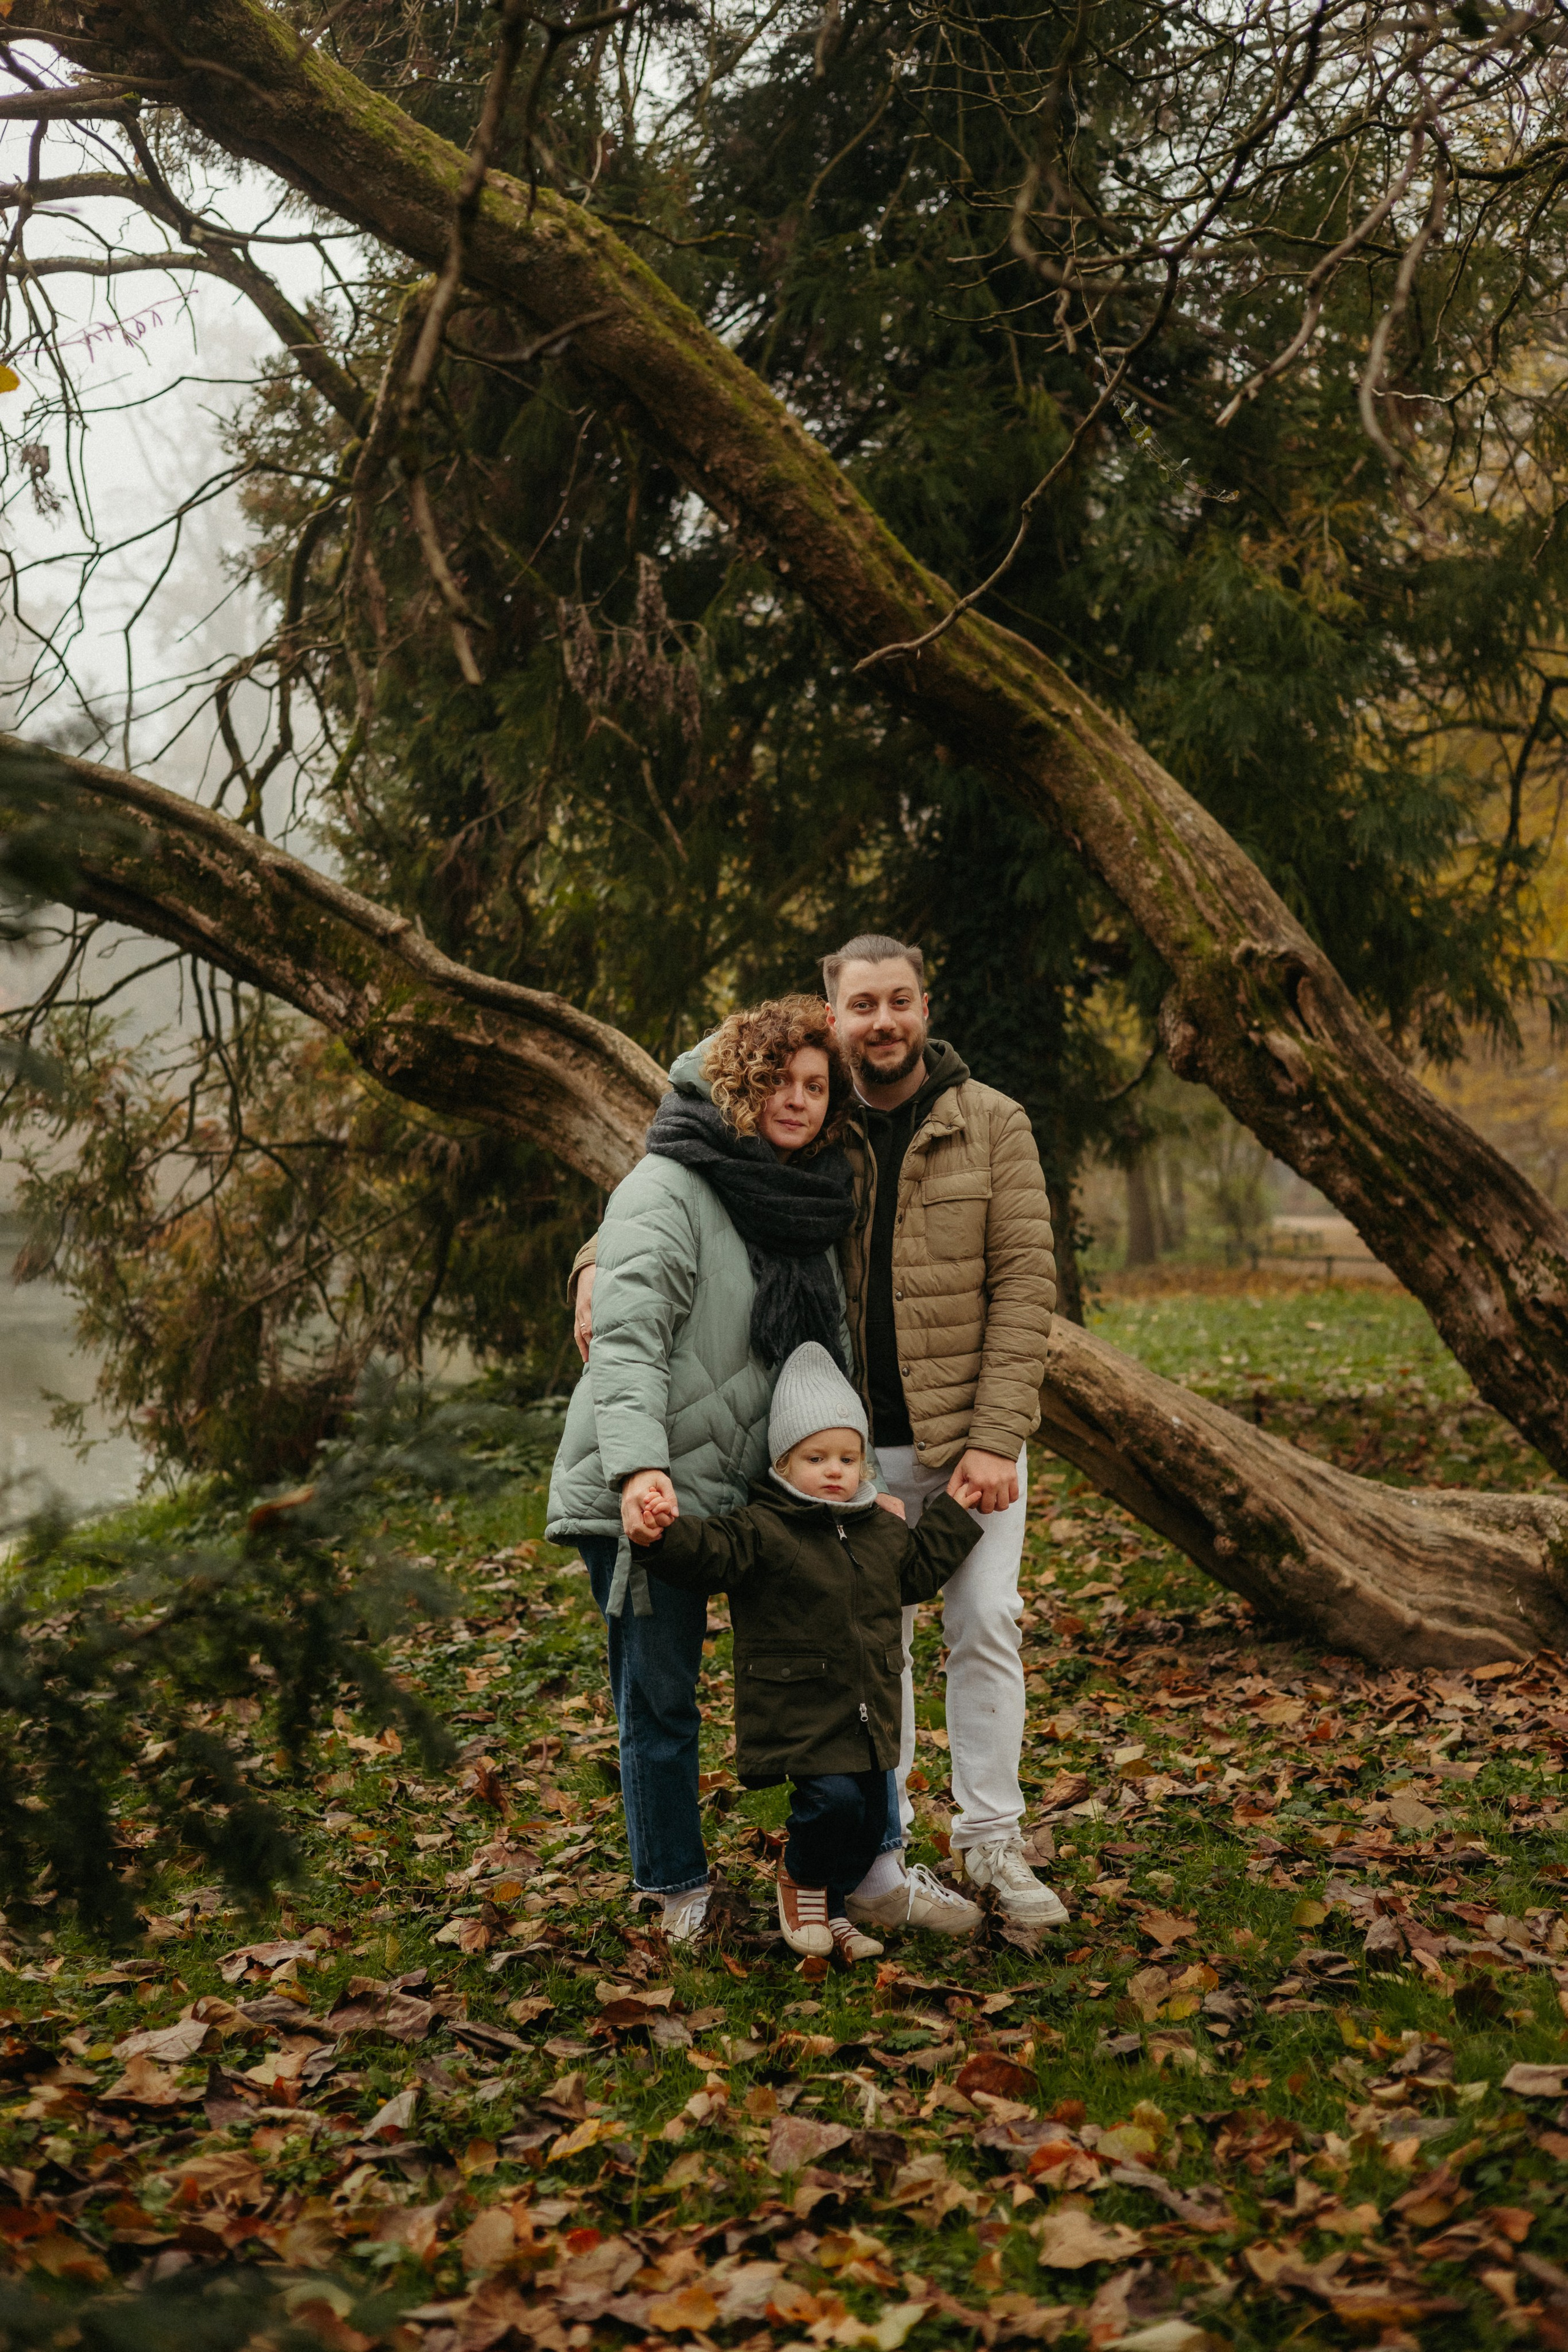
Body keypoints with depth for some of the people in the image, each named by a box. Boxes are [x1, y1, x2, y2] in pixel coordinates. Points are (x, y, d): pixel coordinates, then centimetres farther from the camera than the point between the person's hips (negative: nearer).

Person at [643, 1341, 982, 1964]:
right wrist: (662, 1531, -44)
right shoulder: (763, 1531, -12)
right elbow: (707, 1554, -25)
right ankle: (799, 1878, 10)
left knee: (870, 1816, 7)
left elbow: (918, 1569, 27)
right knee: (832, 1797, -22)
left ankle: (831, 1908, 29)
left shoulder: (880, 1530, 10)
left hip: (868, 1712, 7)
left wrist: (956, 1511, 24)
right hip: (799, 1711, -7)